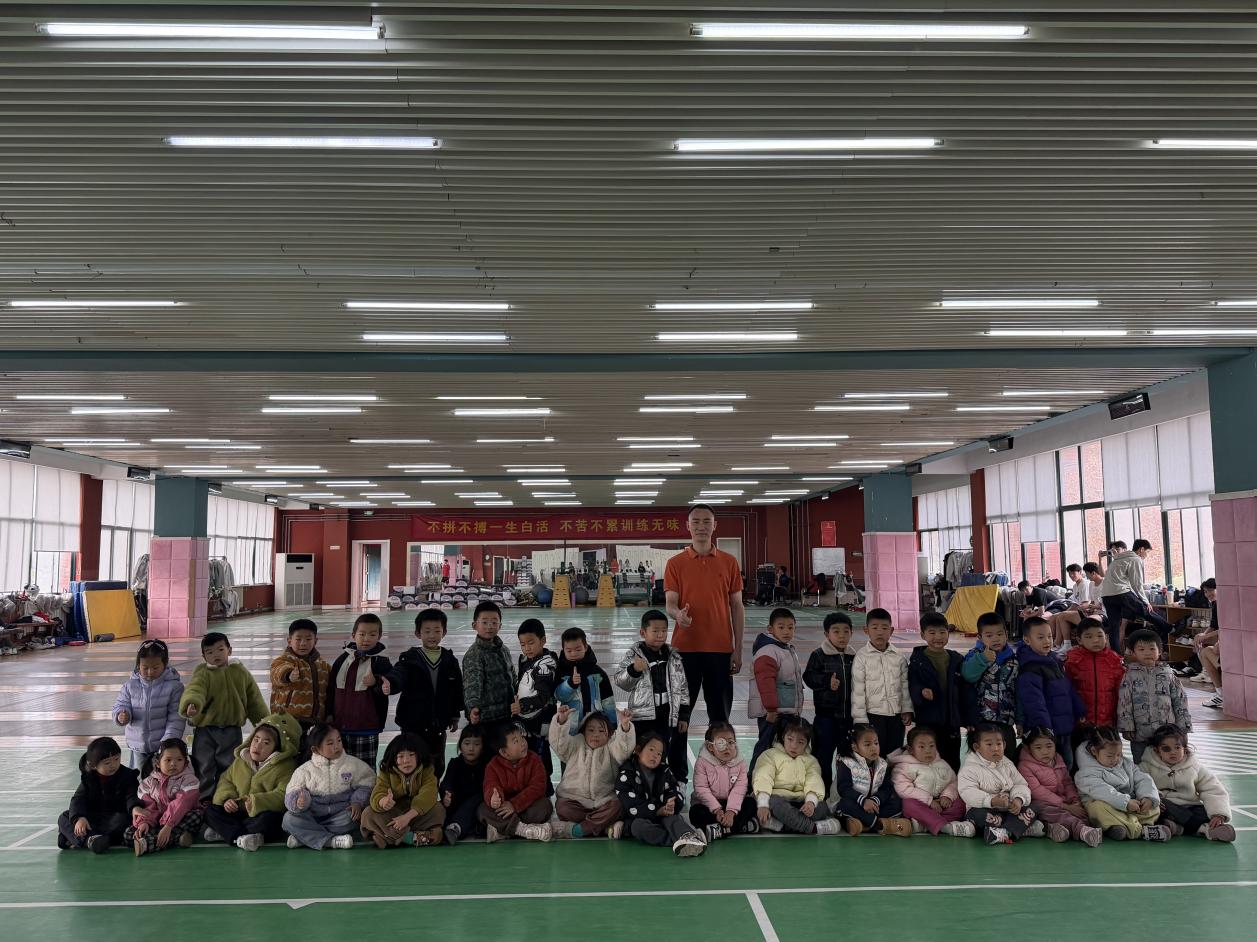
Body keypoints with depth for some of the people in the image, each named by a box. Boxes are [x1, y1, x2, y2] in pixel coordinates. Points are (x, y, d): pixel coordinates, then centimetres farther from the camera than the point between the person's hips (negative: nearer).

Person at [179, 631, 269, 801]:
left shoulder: (241, 672, 3)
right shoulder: (203, 673, -5)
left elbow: (255, 700, 9)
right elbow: (194, 689, -28)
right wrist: (190, 704, -51)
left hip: (232, 731, 2)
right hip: (205, 731, -1)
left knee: (229, 769, 11)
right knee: (204, 769, 7)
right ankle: (204, 800, 21)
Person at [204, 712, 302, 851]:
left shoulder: (285, 766, -9)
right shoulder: (240, 761, 11)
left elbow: (283, 795, -19)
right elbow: (226, 780, 15)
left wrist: (257, 802, -29)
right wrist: (226, 798, -7)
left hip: (261, 814, -6)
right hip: (237, 812, 6)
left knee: (269, 819, -37)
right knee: (210, 811, -13)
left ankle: (224, 832, -26)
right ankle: (240, 837, -31)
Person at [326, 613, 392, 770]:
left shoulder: (381, 662, -6)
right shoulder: (343, 659, 6)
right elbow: (331, 687, 14)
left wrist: (376, 683, -30)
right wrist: (329, 713, 11)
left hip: (366, 727, -4)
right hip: (340, 725, 4)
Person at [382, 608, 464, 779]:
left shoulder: (450, 660, 2)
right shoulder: (410, 658, -7)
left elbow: (457, 689, 11)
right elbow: (397, 675, -26)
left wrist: (455, 716, 14)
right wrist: (389, 685, -48)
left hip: (438, 726, 3)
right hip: (413, 725, -3)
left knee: (437, 767, 14)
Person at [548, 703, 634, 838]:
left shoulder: (610, 749, 6)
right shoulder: (575, 745, 9)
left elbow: (624, 747, -14)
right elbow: (558, 742, -8)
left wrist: (625, 726, -34)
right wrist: (561, 721, -26)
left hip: (602, 800, 0)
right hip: (573, 799, 0)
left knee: (616, 806, -29)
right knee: (562, 807, -29)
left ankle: (576, 829, -27)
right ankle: (604, 824, -20)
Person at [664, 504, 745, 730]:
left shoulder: (729, 562, 5)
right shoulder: (675, 563, 1)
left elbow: (737, 607, 7)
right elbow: (670, 604, -3)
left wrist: (738, 649, 2)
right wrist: (678, 614, -28)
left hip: (721, 648, 1)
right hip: (685, 647, -1)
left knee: (720, 713, 7)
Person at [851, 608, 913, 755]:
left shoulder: (899, 658, 5)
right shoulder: (862, 657, -7)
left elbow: (904, 685, 12)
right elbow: (857, 689, -8)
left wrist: (907, 709, 6)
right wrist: (860, 719, -9)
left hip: (896, 715, 4)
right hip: (873, 715, -4)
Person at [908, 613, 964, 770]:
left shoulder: (957, 660, 8)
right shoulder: (917, 660, -3)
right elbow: (912, 686, -9)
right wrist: (921, 692, -31)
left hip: (952, 722, 3)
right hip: (927, 721, -3)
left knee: (953, 764, 10)